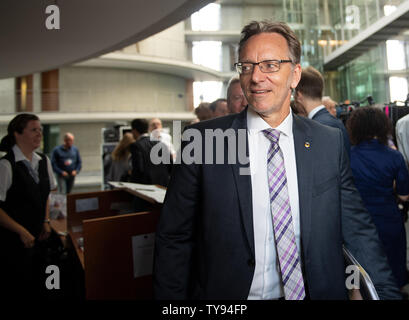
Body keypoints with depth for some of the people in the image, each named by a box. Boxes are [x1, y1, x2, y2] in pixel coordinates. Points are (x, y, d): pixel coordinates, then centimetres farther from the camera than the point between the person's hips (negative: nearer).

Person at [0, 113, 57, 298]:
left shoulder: (43, 161, 3)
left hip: (37, 236, 6)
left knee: (36, 286, 15)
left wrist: (46, 222, 6)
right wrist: (22, 232, -14)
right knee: (17, 290, 6)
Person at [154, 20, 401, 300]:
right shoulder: (202, 140, -13)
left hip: (315, 292, 3)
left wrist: (388, 293, -5)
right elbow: (174, 239, -10)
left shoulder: (330, 143, -5)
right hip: (227, 295, -2)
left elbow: (357, 229, 1)